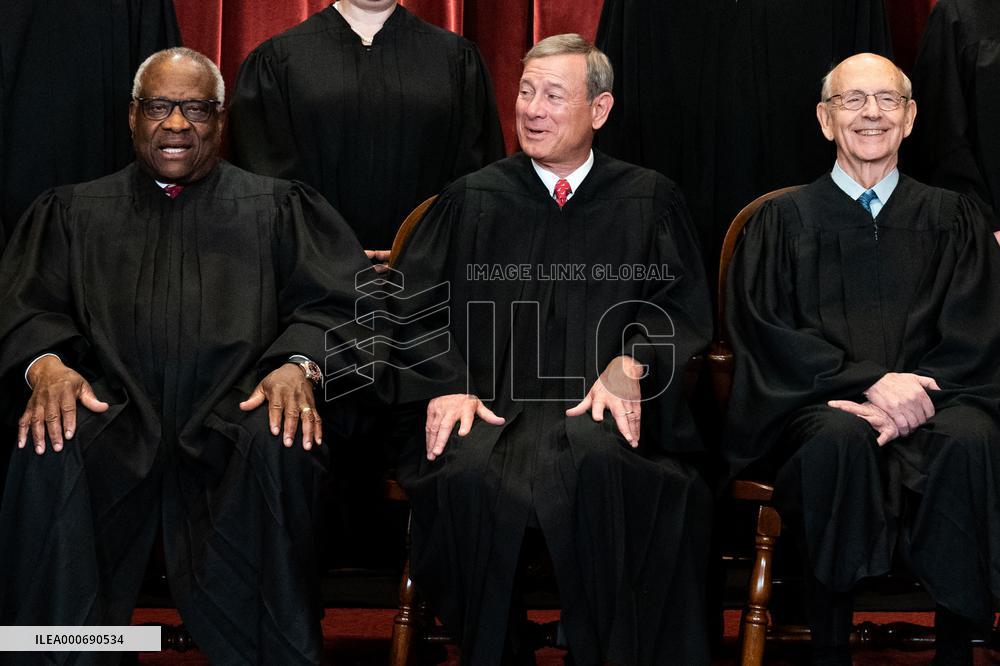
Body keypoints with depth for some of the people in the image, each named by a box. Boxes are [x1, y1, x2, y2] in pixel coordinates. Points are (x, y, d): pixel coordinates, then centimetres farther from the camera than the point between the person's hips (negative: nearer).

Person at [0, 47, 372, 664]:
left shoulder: (277, 208, 20)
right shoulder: (74, 212, 24)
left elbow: (331, 304, 8)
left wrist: (298, 363, -15)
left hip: (235, 410, -1)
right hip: (112, 414, 1)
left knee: (280, 445, -36)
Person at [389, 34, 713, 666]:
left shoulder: (649, 200, 17)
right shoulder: (472, 199, 19)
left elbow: (684, 305, 10)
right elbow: (415, 306, 12)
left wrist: (631, 362, -10)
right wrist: (448, 385, -7)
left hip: (602, 409, -1)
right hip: (491, 404, 1)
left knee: (594, 461, -38)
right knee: (469, 475, -35)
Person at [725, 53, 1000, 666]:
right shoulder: (786, 220, 13)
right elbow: (768, 333, 1)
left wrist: (915, 392, -14)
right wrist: (870, 381, -14)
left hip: (933, 396, 1)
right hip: (817, 404, -1)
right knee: (841, 439, -36)